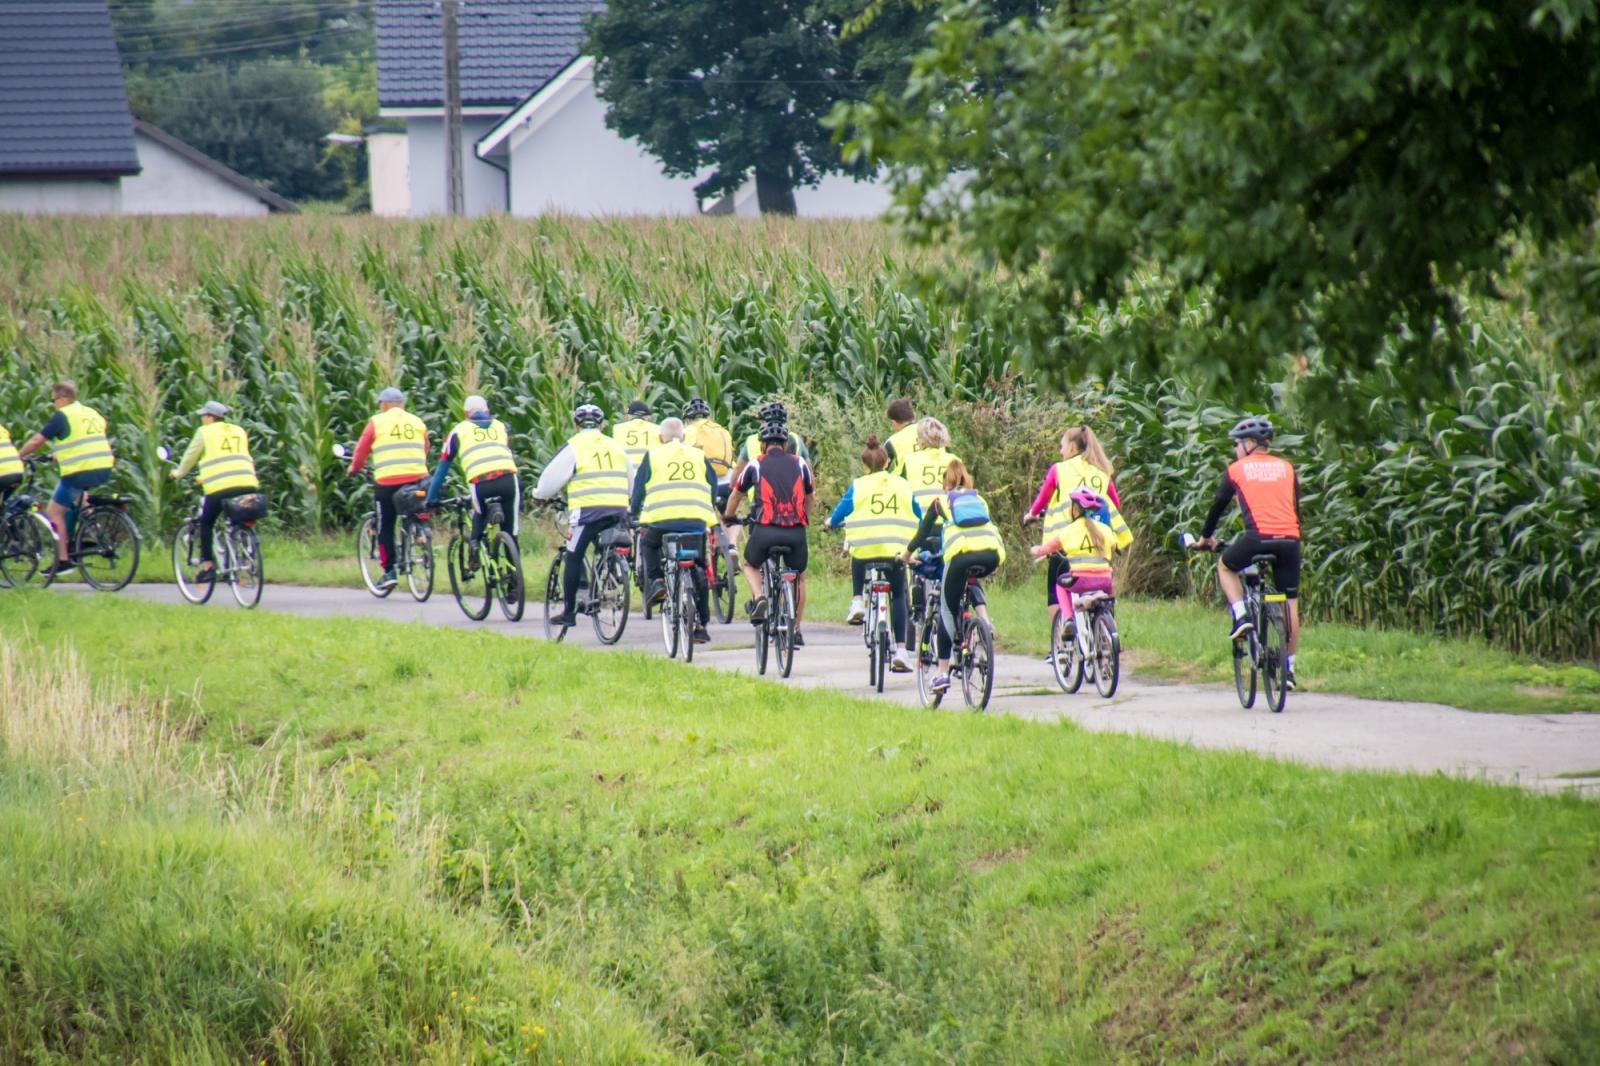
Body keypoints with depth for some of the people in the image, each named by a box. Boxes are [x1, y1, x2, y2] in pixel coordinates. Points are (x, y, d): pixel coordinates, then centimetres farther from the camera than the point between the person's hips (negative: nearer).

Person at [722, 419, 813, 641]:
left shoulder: (756, 465, 10)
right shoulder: (800, 464, 14)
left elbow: (736, 494, 23)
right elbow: (809, 497, 28)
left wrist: (728, 517, 42)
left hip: (766, 529, -1)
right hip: (796, 531, 1)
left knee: (750, 565, 27)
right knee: (798, 577, 24)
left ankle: (759, 598, -2)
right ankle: (796, 630, 21)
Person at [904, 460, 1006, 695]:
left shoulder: (940, 501, 23)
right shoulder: (980, 500, 32)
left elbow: (923, 532, 24)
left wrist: (907, 554, 41)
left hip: (961, 552, -3)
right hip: (993, 553, 3)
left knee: (948, 610, 9)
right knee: (972, 581, 37)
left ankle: (943, 673, 5)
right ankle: (984, 620, 11)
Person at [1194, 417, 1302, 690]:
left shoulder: (1237, 469, 11)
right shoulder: (1286, 468, 19)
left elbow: (1218, 505, 21)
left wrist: (1206, 536, 35)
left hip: (1258, 537, -3)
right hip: (1289, 540, 3)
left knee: (1225, 566, 28)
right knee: (1290, 603, 12)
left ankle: (1240, 616, 8)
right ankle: (1288, 667, 14)